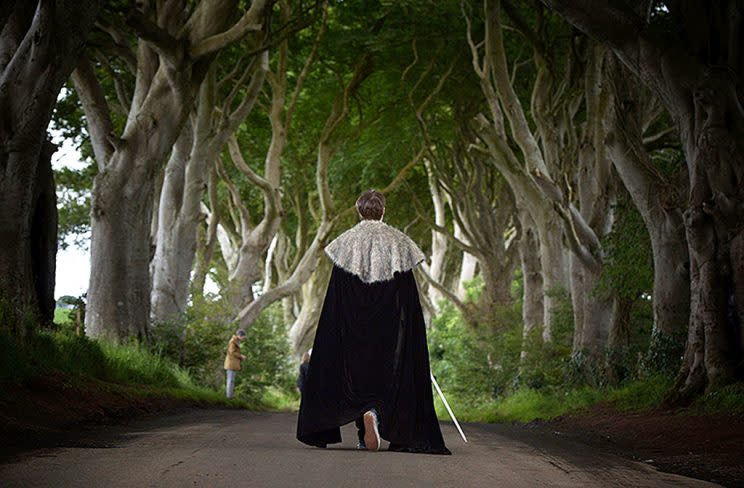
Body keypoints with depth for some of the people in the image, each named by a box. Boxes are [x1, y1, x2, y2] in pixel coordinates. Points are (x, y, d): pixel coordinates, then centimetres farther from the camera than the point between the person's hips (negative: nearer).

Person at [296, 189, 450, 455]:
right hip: (390, 323, 0)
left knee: (356, 367, 7)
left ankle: (365, 434, -3)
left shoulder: (346, 241, 3)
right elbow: (409, 293, 1)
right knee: (388, 370, 4)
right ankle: (375, 413, -21)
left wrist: (342, 324, 6)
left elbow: (336, 293, 1)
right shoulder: (399, 241, 3)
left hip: (352, 324, 1)